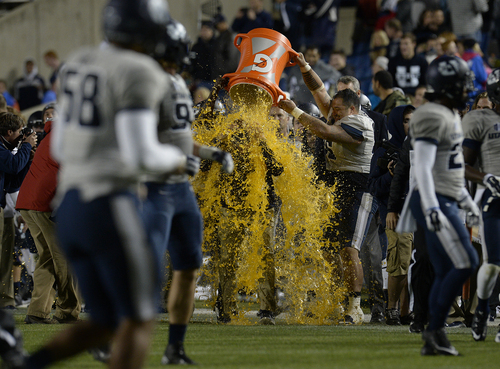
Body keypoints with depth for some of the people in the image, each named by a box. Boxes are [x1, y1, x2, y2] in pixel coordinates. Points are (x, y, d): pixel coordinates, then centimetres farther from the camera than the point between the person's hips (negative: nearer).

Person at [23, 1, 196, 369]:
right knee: (139, 321, 2)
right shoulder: (137, 74, -10)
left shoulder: (79, 65, 16)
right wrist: (177, 160, 2)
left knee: (106, 324, 14)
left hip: (70, 208, 8)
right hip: (110, 206, -8)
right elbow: (141, 155, -18)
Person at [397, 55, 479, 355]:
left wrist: (467, 201, 30)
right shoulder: (432, 118, -16)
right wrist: (431, 206, -30)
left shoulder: (450, 116, 17)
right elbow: (422, 166, -23)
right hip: (435, 201, -10)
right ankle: (435, 329, -8)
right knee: (466, 263, -12)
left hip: (446, 202, 10)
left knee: (446, 273, 8)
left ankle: (433, 341, 9)